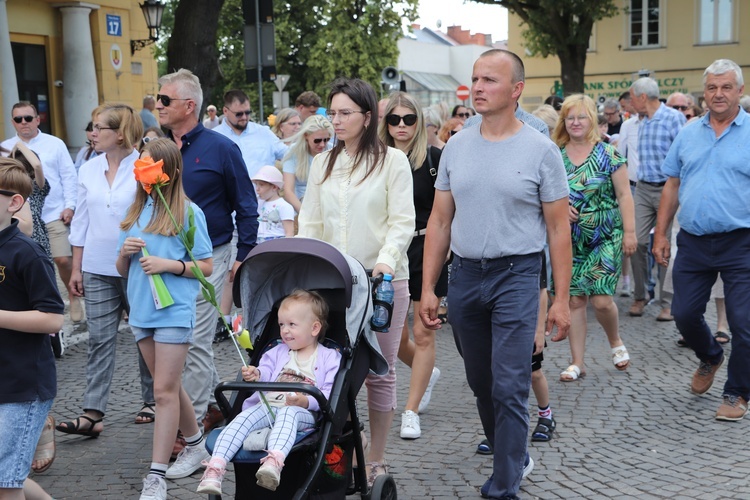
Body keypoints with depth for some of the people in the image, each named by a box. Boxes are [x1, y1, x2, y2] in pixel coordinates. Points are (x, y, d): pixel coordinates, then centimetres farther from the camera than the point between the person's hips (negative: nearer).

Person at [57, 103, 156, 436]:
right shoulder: (89, 171, 7)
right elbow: (81, 222, 11)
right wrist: (76, 268, 10)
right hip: (97, 270, 4)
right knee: (99, 340, 2)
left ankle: (152, 402, 24)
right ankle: (92, 413, 2)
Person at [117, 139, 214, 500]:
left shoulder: (188, 212, -5)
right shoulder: (135, 212, 12)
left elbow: (206, 267, -5)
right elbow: (122, 271, 15)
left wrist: (168, 264, -17)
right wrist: (125, 252, -6)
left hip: (174, 311, -6)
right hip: (141, 310, 7)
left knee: (165, 390, -7)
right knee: (168, 386, 16)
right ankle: (197, 446, 34)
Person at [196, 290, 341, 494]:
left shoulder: (329, 358, 12)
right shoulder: (278, 352, 30)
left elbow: (330, 394, -1)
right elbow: (266, 372, 16)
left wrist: (307, 402, -20)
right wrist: (255, 375, -10)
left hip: (303, 413, -4)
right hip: (267, 406, 5)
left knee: (288, 413, -40)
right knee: (244, 417, -27)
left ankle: (274, 462, -64)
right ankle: (215, 467, -41)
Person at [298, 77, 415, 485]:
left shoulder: (392, 160, -2)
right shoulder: (322, 164, 11)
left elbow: (403, 221, -7)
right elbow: (310, 222, 10)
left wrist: (386, 259, -23)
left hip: (382, 280, -3)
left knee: (379, 371, 5)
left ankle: (376, 460, 16)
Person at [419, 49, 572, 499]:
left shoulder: (540, 150, -5)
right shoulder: (456, 148, 6)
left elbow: (559, 229, -3)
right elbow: (440, 222, 9)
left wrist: (562, 299, -6)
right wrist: (428, 288, 4)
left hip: (516, 276, -5)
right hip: (465, 274, 5)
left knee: (509, 388, -7)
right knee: (481, 383, 15)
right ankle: (516, 457, 36)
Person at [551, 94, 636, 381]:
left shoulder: (607, 154, -4)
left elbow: (624, 195, -4)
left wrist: (630, 231, -9)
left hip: (605, 238, -3)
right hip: (570, 239, 3)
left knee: (601, 299, -8)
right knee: (574, 300, 4)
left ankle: (616, 343, 23)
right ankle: (577, 363, 13)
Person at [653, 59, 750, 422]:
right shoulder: (688, 134, 9)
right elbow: (672, 187, 13)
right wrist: (661, 234, 8)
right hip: (693, 242, 4)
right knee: (684, 315, 9)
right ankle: (710, 358, 40)